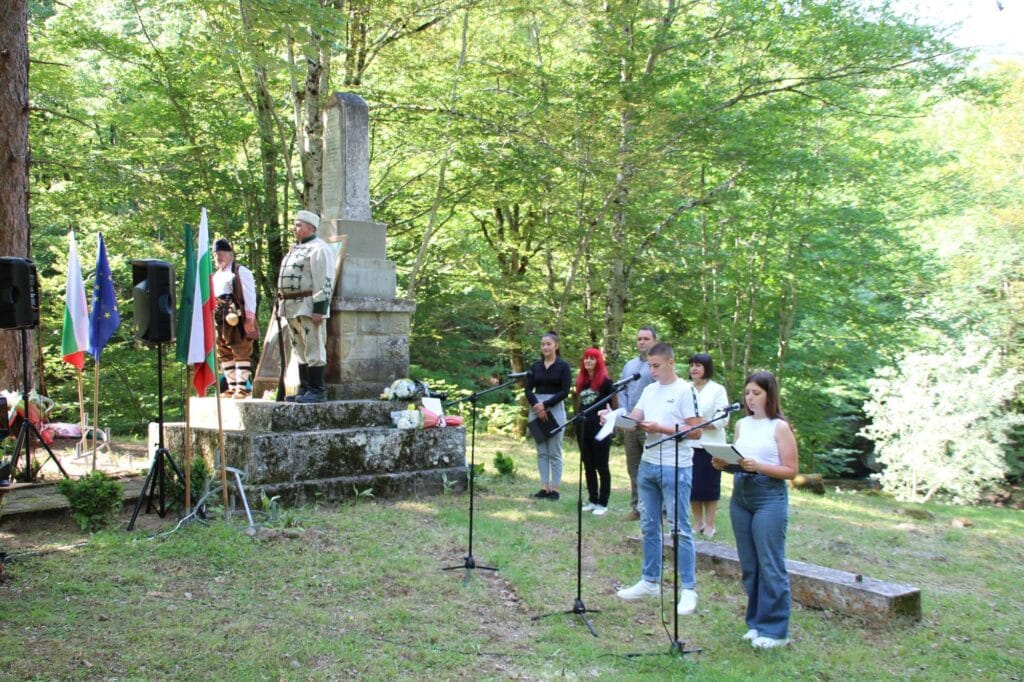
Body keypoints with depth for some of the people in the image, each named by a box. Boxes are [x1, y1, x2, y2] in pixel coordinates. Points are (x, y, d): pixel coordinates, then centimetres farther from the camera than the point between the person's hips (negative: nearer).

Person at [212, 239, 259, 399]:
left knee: (241, 353, -7)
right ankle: (232, 387, 15)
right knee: (224, 354, 9)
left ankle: (242, 387, -7)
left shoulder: (241, 272, 0)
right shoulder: (215, 276, 23)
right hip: (220, 320, 8)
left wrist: (249, 319, -15)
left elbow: (250, 296, -8)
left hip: (237, 320, -8)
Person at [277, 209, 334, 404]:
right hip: (293, 308, 10)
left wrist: (319, 309, -22)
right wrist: (284, 306, 21)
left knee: (313, 349, -7)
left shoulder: (319, 249, -9)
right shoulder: (296, 249, 21)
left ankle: (317, 391, -5)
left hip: (308, 307, -10)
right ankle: (304, 389, 18)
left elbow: (325, 281, -17)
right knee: (300, 351, 12)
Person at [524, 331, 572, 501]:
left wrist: (545, 405, -14)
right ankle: (544, 487, 11)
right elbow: (528, 389, 5)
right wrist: (536, 406, -12)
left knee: (554, 452, -1)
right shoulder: (536, 366, 10)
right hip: (536, 409, 4)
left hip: (555, 409, -4)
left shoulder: (563, 366, -2)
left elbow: (565, 391, -9)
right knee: (541, 451, 7)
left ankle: (554, 488, 4)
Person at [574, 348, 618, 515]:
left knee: (601, 466, 1)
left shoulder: (605, 381, -8)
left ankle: (603, 503, 7)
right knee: (588, 466, 12)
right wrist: (579, 419, 12)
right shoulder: (581, 381, 10)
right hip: (583, 428, 6)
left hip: (600, 428, -6)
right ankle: (592, 500, 22)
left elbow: (615, 404, -4)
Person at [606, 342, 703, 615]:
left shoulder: (684, 390, -9)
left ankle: (688, 590, 5)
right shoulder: (649, 390, 12)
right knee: (649, 527, 13)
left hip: (675, 468, -7)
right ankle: (650, 582, 24)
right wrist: (613, 417, -12)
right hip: (648, 465, 7)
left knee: (680, 529, -2)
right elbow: (633, 420, 7)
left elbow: (695, 431, -13)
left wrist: (660, 428, -19)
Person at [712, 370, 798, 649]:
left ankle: (775, 630, 5)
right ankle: (756, 623, 21)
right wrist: (723, 463, -3)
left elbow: (790, 470, -8)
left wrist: (759, 466, -20)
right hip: (740, 497, 6)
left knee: (770, 565, -3)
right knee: (749, 565, 10)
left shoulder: (780, 427, -4)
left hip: (770, 498, -6)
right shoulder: (741, 425, 12)